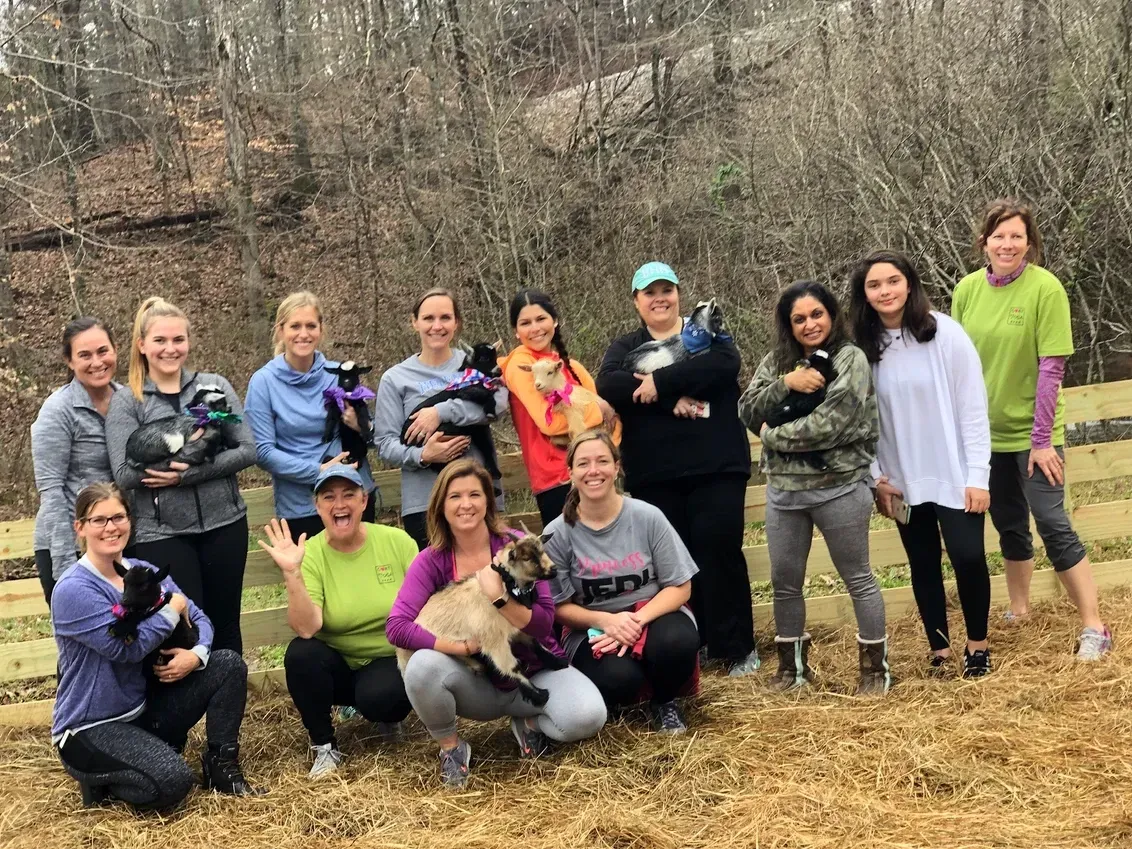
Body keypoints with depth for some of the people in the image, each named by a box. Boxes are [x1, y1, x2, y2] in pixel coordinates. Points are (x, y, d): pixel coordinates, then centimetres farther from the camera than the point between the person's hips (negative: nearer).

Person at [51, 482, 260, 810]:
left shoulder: (144, 571, 4)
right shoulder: (73, 590, -19)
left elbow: (198, 619, 5)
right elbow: (126, 645, -27)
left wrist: (196, 654, -18)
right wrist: (172, 608, -11)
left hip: (143, 707, 7)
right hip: (91, 728, -7)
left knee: (228, 664, -6)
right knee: (172, 782, -30)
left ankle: (222, 765, 4)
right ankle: (99, 777, 0)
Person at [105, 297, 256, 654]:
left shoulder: (215, 386, 4)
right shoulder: (125, 402, -1)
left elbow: (248, 450, -4)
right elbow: (125, 473, -11)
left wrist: (188, 473, -16)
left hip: (224, 524, 2)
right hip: (162, 533, -2)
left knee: (225, 625, 12)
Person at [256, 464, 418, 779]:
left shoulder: (397, 540, -9)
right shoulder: (310, 554, -11)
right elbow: (307, 629, -23)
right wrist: (292, 573, -34)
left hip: (392, 661, -1)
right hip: (338, 667, 1)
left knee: (377, 696, -33)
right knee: (300, 653, -29)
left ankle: (388, 716, 7)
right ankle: (324, 747, -6)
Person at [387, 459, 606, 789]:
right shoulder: (432, 560, -8)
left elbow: (543, 624, -14)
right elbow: (397, 626, -19)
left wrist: (498, 596, -30)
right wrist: (460, 646, -28)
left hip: (533, 672, 0)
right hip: (477, 683, 1)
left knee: (587, 717, -28)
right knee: (422, 667, -31)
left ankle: (529, 721, 6)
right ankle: (450, 747, -3)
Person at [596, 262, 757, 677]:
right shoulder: (625, 347, 12)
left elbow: (725, 363, -13)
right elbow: (607, 386, -9)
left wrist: (660, 382, -19)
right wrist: (674, 398, -19)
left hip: (717, 467, -1)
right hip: (654, 476, 2)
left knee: (719, 549, -7)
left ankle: (737, 646, 3)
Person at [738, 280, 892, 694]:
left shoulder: (850, 359, -8)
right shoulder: (777, 361, 9)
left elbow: (831, 423, -19)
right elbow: (747, 410, -1)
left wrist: (774, 435, -8)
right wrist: (785, 383, -17)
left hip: (839, 487, -5)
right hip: (783, 489, 6)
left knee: (858, 580, 6)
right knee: (784, 582, 13)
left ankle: (875, 667, 18)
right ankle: (793, 665, 29)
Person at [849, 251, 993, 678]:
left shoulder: (945, 332, -10)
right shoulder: (864, 346, 0)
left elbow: (973, 407, -9)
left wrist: (977, 475, -12)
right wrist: (876, 478, 0)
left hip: (953, 474, -3)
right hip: (903, 480, 3)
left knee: (968, 557, -7)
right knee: (923, 565, 10)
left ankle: (977, 645, 15)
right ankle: (939, 648, 23)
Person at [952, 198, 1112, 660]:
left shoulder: (1045, 287, -15)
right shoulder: (968, 289, -3)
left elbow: (1052, 368, -16)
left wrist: (1041, 440, -16)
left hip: (1032, 432, -4)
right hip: (986, 432, 4)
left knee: (1053, 525, -7)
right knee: (1010, 528, 17)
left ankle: (1094, 628, 2)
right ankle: (1019, 615, 32)